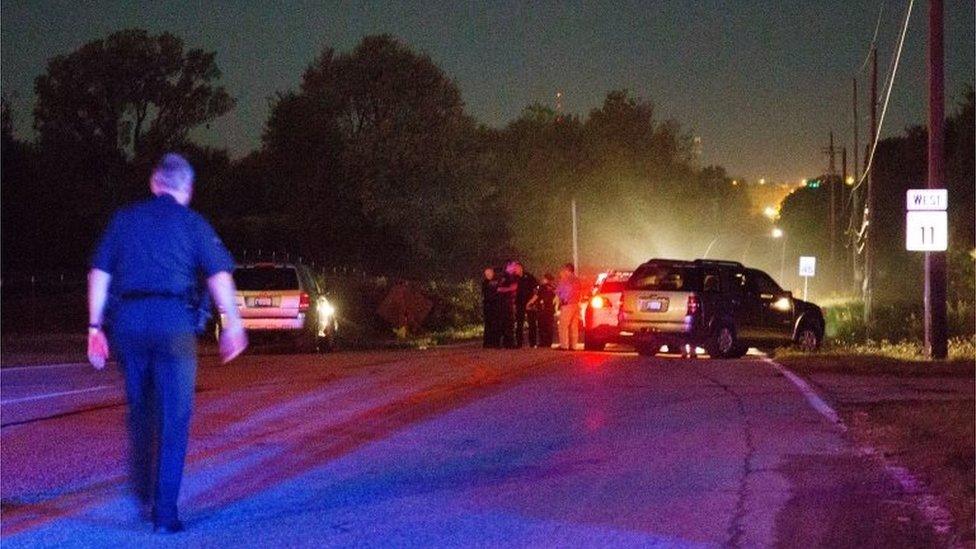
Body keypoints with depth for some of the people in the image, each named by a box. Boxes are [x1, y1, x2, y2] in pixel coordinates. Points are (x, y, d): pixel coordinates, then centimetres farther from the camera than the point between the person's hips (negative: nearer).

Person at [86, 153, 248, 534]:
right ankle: (164, 512, -2)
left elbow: (99, 275, 8)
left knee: (139, 408, 21)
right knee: (173, 419, 1)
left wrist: (95, 327, 9)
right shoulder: (192, 223, 5)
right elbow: (219, 275, -5)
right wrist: (233, 323, -2)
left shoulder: (125, 219, 12)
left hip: (127, 320, 3)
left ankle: (142, 490, 29)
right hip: (173, 320, -3)